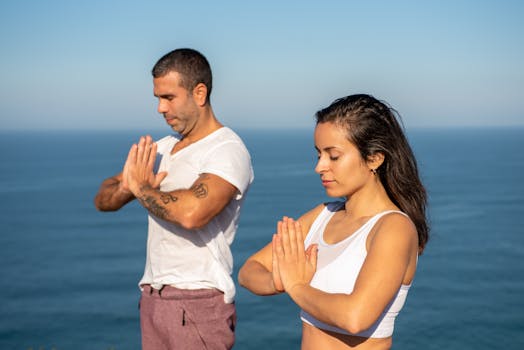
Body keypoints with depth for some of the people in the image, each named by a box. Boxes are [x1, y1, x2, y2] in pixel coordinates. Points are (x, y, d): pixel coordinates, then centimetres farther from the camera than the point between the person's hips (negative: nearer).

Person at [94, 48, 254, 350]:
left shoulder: (228, 151, -12)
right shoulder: (162, 149, 12)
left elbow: (192, 212, -30)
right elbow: (103, 199, 13)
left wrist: (141, 188, -13)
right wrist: (128, 186, -10)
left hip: (198, 302, -7)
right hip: (153, 297, 7)